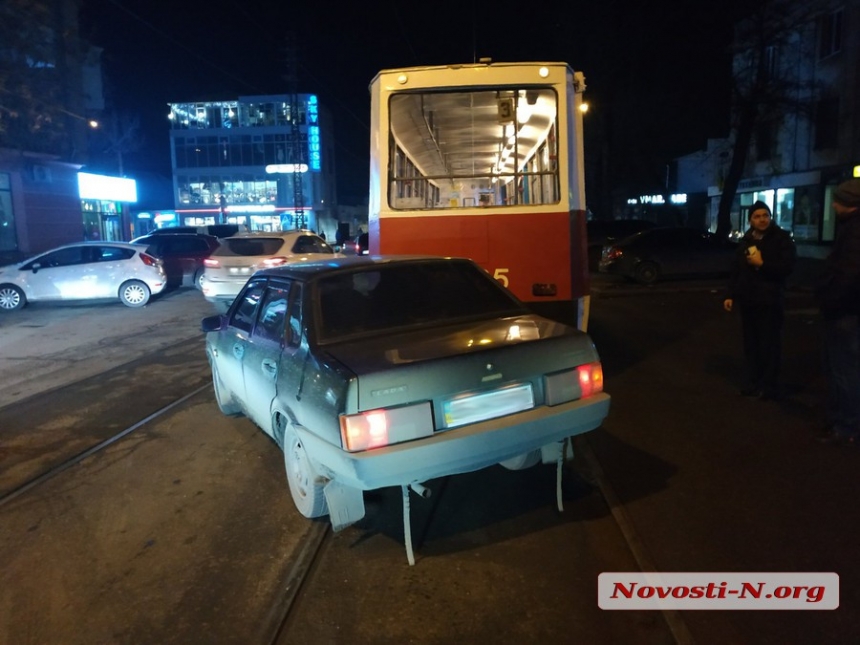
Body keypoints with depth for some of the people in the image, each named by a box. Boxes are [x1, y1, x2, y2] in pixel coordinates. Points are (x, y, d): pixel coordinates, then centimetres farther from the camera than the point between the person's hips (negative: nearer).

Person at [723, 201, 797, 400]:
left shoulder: (782, 238, -3)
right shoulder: (745, 241, 13)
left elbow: (786, 267, -14)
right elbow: (736, 270, 15)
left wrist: (762, 263, -17)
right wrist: (731, 295, 10)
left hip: (770, 300, -5)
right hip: (748, 300, 5)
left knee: (769, 344, -3)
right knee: (751, 343, 9)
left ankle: (769, 387, 4)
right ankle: (752, 383, 17)